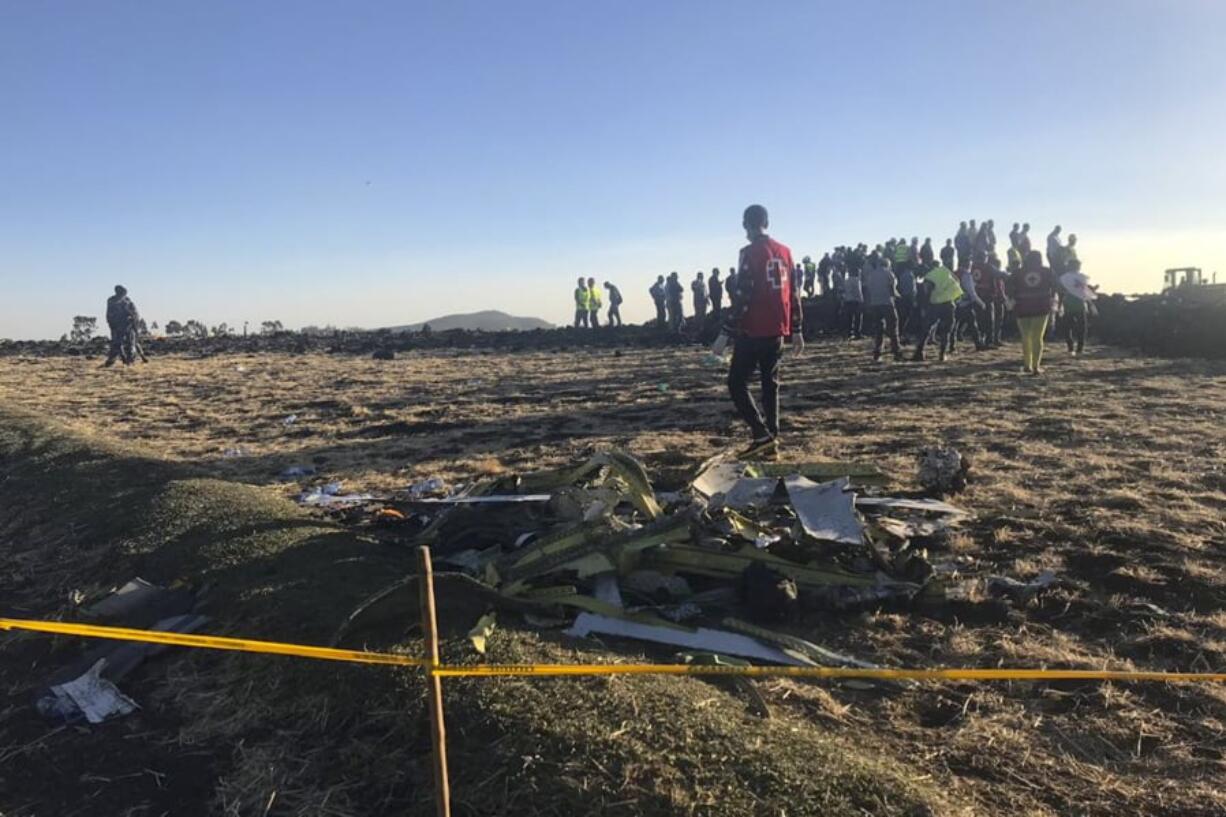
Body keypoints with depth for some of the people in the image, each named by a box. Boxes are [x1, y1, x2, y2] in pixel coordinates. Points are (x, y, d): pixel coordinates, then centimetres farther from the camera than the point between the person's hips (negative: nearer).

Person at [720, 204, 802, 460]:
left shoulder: (750, 253, -10)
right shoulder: (784, 251, 10)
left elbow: (743, 297, -16)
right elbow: (793, 294, 12)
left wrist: (726, 331, -12)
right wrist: (796, 330, 18)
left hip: (753, 332, -7)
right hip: (777, 331, 7)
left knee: (737, 383, 2)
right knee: (770, 384, 13)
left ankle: (762, 436, -9)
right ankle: (772, 443, 12)